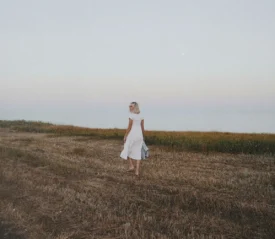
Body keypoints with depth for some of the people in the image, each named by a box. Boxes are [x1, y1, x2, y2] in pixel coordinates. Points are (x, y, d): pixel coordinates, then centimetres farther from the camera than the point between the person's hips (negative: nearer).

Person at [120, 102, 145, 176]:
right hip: (139, 135, 6)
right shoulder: (141, 116, 7)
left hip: (132, 135, -6)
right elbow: (143, 127, 9)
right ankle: (137, 171, 1)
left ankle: (131, 166, 8)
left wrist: (125, 136, -6)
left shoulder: (131, 115, -12)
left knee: (127, 150, 16)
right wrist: (142, 137, 18)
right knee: (137, 153, 5)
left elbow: (129, 127, -13)